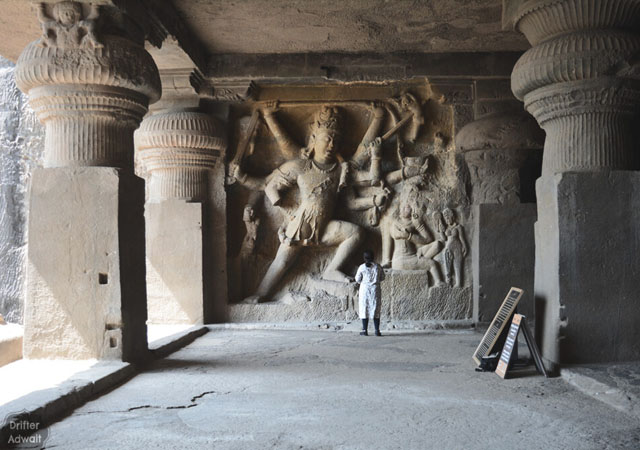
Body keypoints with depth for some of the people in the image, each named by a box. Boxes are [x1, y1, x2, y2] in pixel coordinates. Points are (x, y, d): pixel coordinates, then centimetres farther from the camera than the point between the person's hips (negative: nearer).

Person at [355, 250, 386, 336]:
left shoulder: (362, 267, -8)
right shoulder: (377, 266, -3)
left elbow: (358, 280, -1)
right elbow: (382, 277, 7)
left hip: (364, 290, -1)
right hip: (375, 290, 1)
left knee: (364, 309, 6)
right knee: (376, 310, 7)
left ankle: (365, 330, 7)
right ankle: (377, 330, 6)